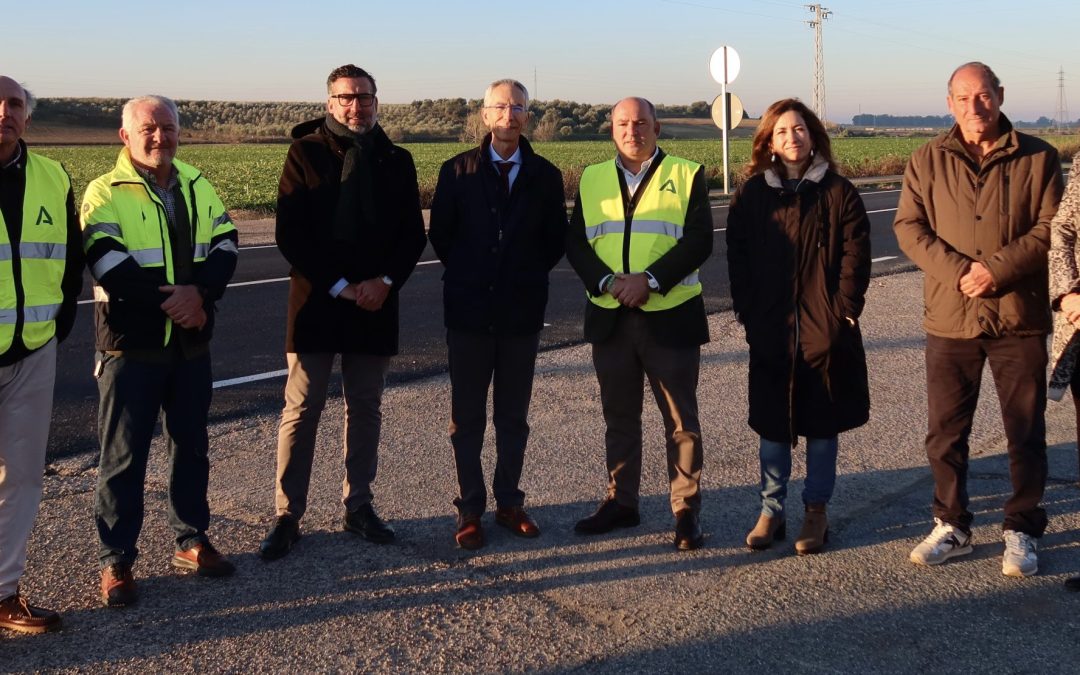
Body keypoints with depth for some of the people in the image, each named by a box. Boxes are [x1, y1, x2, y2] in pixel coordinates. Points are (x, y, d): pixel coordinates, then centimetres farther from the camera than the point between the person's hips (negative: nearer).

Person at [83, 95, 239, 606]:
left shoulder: (198, 187, 10)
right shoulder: (106, 193, -5)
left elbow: (225, 245, 0)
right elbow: (106, 263, -17)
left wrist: (199, 291, -18)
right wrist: (169, 300, -20)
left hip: (191, 343, 5)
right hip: (131, 344, -5)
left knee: (191, 445, 15)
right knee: (124, 454, 0)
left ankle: (190, 540, 29)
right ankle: (116, 560, 11)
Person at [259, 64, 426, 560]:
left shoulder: (396, 160, 8)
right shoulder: (305, 153, -2)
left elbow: (413, 234, 6)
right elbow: (290, 235, -8)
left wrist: (385, 282, -11)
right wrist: (340, 287, -14)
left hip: (376, 303, 3)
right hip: (315, 302, -3)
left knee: (365, 408, 11)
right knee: (302, 411, 0)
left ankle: (358, 506, 23)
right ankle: (287, 516, 8)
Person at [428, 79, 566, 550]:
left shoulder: (544, 175, 2)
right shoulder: (457, 171, -1)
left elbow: (556, 239, 9)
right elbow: (440, 234, 6)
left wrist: (529, 276, 4)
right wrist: (467, 275, 5)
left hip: (522, 311, 1)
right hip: (469, 311, -1)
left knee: (514, 416, 10)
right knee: (467, 417, 5)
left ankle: (509, 503, 23)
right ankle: (470, 510, 14)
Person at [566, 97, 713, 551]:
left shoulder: (686, 175, 1)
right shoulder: (591, 179, 11)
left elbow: (698, 241, -9)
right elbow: (576, 243, 3)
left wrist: (650, 280, -19)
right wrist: (608, 282, -14)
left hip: (670, 316, -3)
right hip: (610, 319, 3)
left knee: (681, 419, 2)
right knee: (619, 416, 13)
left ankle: (687, 512, 10)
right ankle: (621, 503, 26)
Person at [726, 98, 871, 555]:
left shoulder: (837, 192, 1)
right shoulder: (751, 194, 5)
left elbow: (856, 253, -2)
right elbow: (737, 256, 5)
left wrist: (844, 309, -9)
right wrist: (746, 311, -3)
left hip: (825, 328, -1)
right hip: (770, 329, 1)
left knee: (822, 423, 7)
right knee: (771, 423, 7)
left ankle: (816, 512, 18)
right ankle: (771, 511, 18)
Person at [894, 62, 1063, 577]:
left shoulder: (1037, 158, 0)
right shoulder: (929, 160, 4)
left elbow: (1051, 227, -5)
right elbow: (908, 226, -2)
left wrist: (998, 268, -18)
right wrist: (956, 270, -15)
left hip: (1019, 318, -1)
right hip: (949, 318, 2)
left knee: (1025, 433, 6)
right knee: (945, 432, 9)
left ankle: (1021, 531, 21)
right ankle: (951, 526, 25)